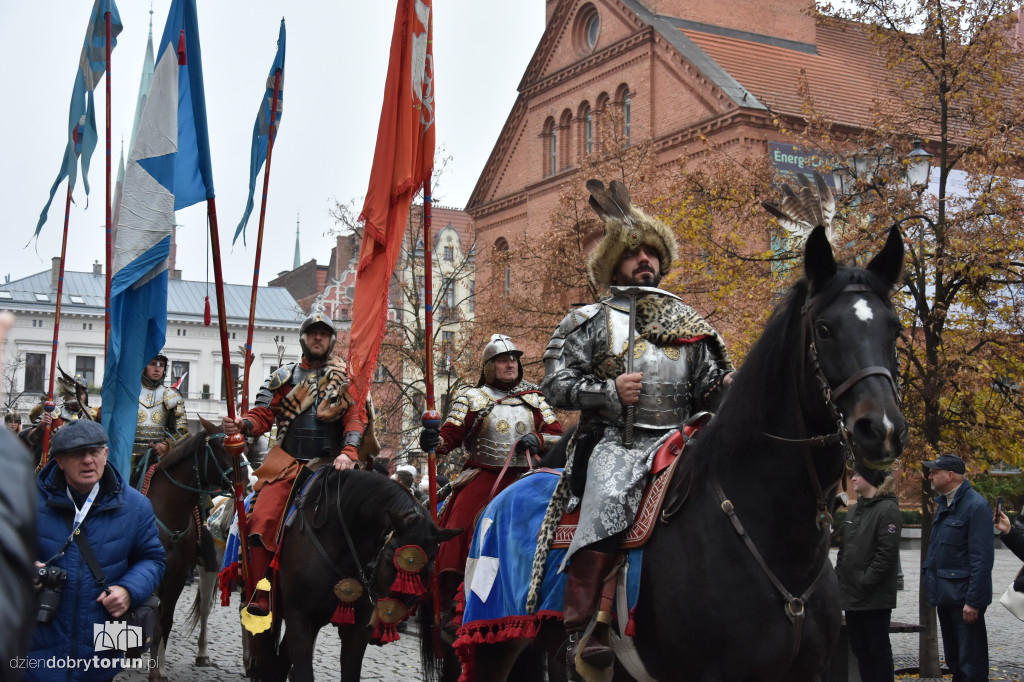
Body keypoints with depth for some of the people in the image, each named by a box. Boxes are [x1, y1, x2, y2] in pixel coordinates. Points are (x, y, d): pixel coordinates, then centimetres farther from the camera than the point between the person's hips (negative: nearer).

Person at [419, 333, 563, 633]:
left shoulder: (534, 398, 16)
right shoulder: (472, 398, 9)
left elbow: (557, 435, 14)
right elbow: (450, 437, 1)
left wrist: (538, 440, -8)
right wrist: (433, 442, -21)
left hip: (524, 478, 2)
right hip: (483, 476, -2)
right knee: (461, 528, -20)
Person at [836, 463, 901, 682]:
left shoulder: (887, 509, -10)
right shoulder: (854, 510, 15)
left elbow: (886, 552, -17)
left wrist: (866, 582, -19)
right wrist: (839, 576, 8)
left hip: (875, 597, -8)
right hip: (851, 594, 8)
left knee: (879, 649, 1)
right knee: (860, 649, 12)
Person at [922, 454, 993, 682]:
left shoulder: (976, 506, -16)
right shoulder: (944, 504, 12)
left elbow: (982, 558, -19)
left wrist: (973, 601, -21)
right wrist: (929, 577, 13)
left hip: (964, 596, -9)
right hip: (945, 595, 9)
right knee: (954, 661, 18)